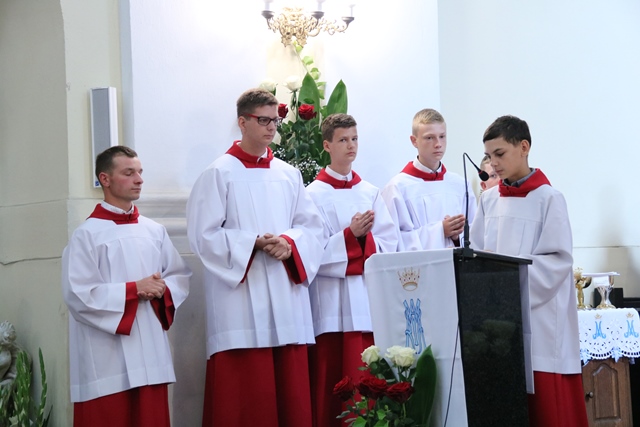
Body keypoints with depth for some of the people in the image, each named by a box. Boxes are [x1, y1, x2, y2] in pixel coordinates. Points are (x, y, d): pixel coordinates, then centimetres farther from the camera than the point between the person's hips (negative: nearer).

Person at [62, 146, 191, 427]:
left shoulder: (154, 231, 9)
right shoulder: (87, 234, -7)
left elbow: (181, 276, 13)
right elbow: (78, 294, -14)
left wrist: (162, 289, -9)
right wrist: (134, 290, -15)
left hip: (150, 351, 5)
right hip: (107, 357, -5)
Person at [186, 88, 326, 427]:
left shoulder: (289, 174, 13)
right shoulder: (219, 174, -2)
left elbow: (313, 227, 10)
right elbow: (203, 234, -8)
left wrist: (289, 242, -11)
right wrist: (253, 243, -15)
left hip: (287, 300, 5)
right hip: (241, 304, -5)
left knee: (291, 393, 6)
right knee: (245, 397, -4)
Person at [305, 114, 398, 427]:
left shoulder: (371, 193, 13)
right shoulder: (315, 194, 0)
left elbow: (390, 242, 6)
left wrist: (365, 238, -11)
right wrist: (350, 235, -17)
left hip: (369, 296, 4)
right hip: (332, 300, -4)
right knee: (332, 382, -4)